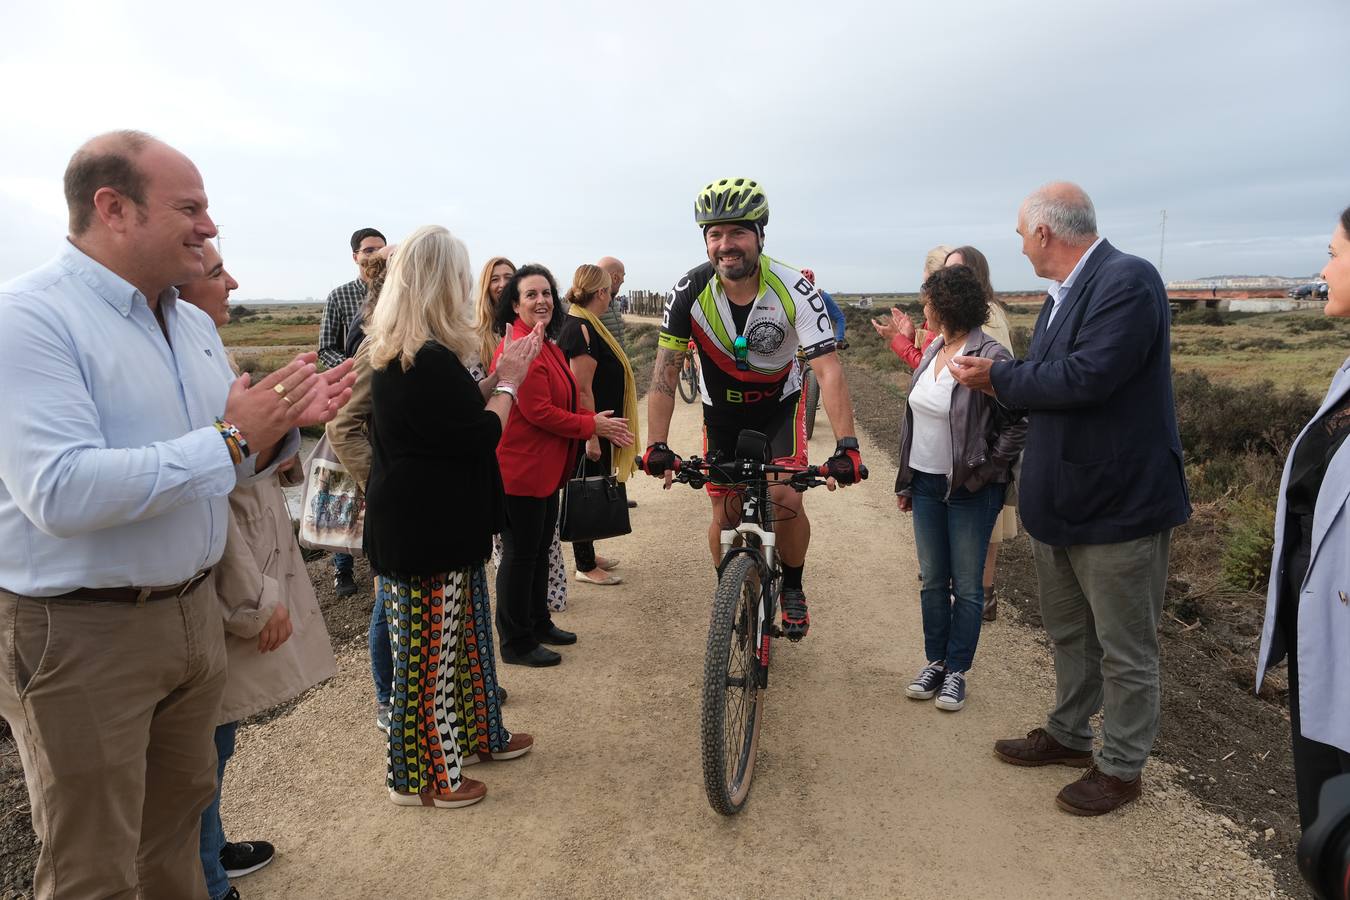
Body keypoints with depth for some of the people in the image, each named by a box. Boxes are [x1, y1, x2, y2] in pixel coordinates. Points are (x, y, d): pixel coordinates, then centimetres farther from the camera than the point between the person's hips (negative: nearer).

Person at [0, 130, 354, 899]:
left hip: (194, 609, 7)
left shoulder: (195, 324, 9)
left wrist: (285, 420, -3)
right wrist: (229, 441, -24)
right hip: (80, 632, -7)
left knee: (179, 820, 23)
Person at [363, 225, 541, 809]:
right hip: (427, 535, -10)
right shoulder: (432, 361, -23)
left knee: (463, 635, 22)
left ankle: (481, 735, 39)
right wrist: (508, 381, -4)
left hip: (419, 524, 10)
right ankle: (418, 776, 23)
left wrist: (500, 376, 10)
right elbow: (481, 435, -18)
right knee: (428, 651, 5)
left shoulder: (391, 355, 9)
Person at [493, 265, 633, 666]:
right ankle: (516, 644, 14)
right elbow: (538, 412, -24)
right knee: (520, 553, 1)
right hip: (521, 468, -10)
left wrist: (597, 420, 4)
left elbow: (560, 403, 20)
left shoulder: (546, 346, 14)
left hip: (545, 467, 10)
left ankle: (538, 622, 36)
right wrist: (592, 426, -13)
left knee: (539, 548, 20)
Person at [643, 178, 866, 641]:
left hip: (780, 406, -1)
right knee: (725, 515, 1)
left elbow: (829, 371, -31)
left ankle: (792, 587, 11)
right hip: (722, 412, 2)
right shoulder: (691, 290, -21)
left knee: (787, 502, -18)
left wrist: (846, 446, -42)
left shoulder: (794, 290, -26)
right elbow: (666, 370, -19)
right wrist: (657, 446, -26)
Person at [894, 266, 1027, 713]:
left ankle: (957, 671, 20)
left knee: (966, 586, 7)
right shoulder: (933, 351, 7)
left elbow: (1020, 421, -15)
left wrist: (986, 470, -14)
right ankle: (935, 661, 28)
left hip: (969, 491, -7)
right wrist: (905, 481, 14)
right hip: (926, 485, 7)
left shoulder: (990, 357, -16)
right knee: (933, 581, 14)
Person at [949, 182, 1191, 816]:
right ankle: (1068, 733, 41)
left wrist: (999, 377, -18)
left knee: (1124, 649, 9)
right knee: (1068, 635, 23)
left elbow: (1085, 377, -30)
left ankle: (1121, 766, 26)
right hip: (1059, 501, 9)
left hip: (1118, 503, -9)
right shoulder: (1062, 295, 9)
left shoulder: (1128, 281, -19)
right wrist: (998, 382, -1)